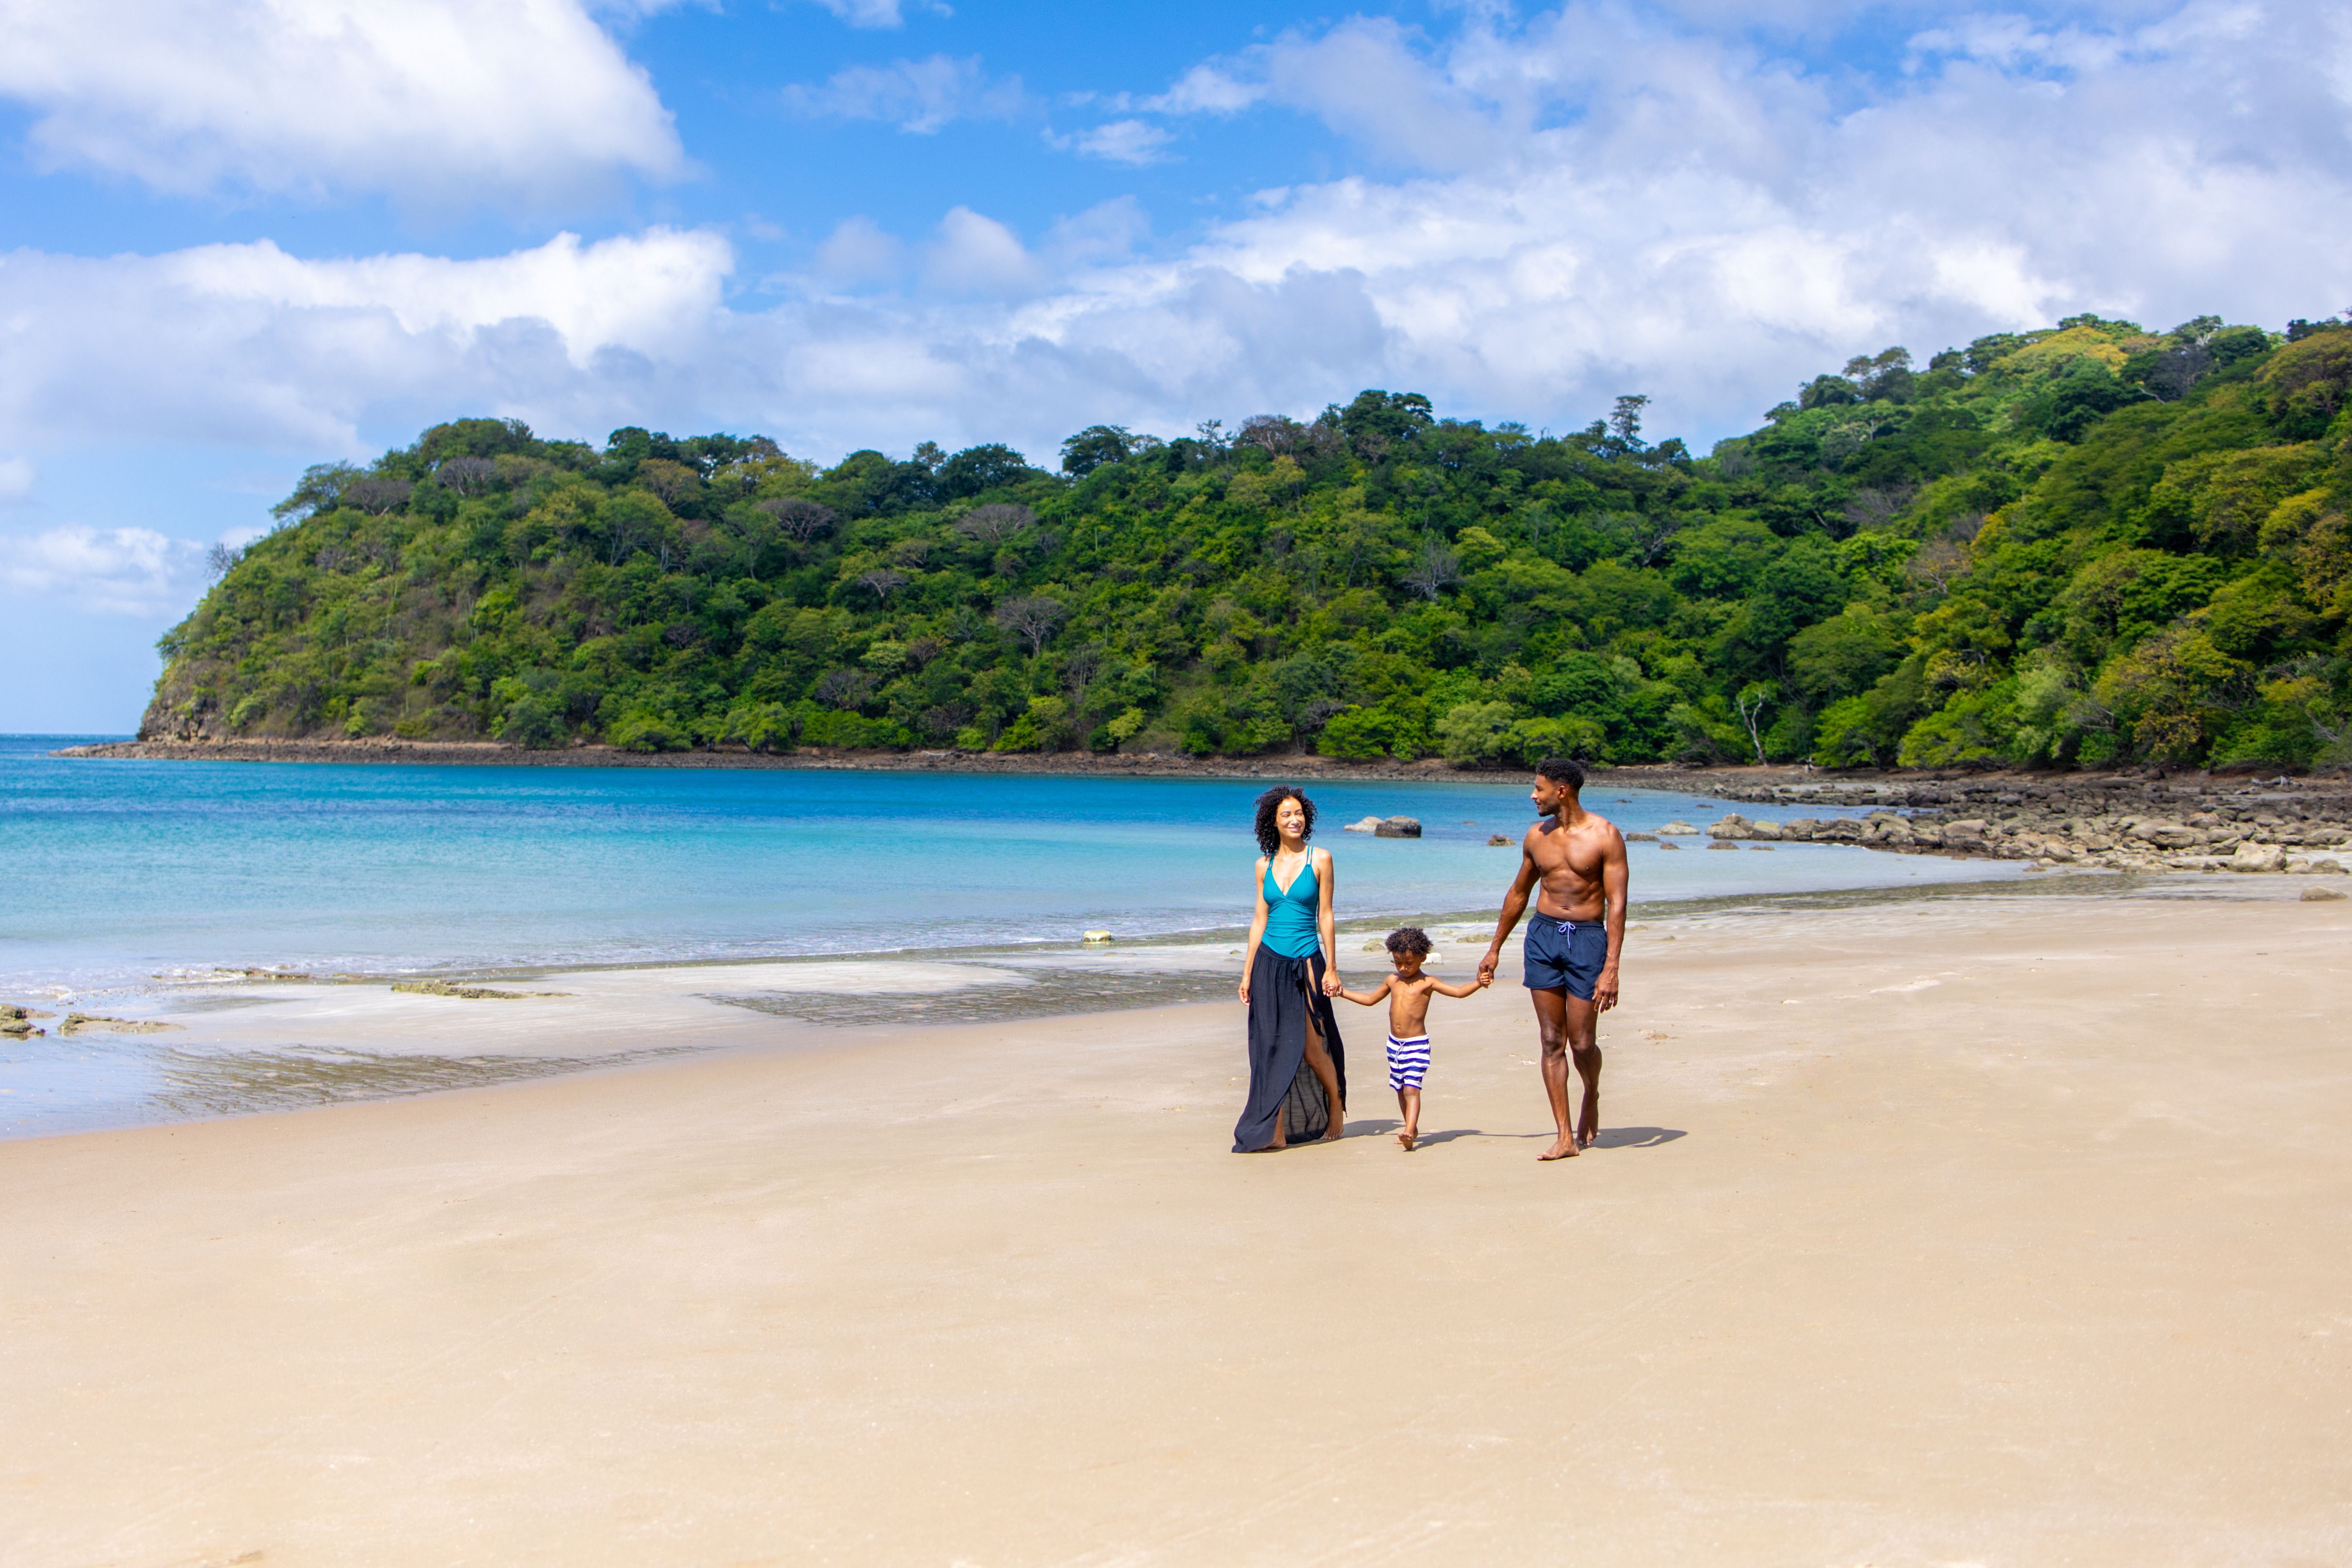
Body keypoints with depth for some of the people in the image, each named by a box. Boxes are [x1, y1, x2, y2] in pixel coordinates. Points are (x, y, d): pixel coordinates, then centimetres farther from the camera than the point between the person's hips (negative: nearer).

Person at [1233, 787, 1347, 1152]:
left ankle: (1336, 1104, 25)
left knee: (1309, 1046, -2)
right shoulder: (1265, 865, 8)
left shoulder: (1320, 859, -1)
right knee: (1272, 1048, 1)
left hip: (1305, 962, -3)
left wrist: (1331, 968, -6)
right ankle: (1275, 1131, 3)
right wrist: (1247, 972, 7)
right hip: (1269, 962, 3)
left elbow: (1325, 916, -2)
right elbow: (1260, 920, 10)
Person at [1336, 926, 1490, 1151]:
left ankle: (1409, 1133, -26)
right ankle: (1412, 1129, 26)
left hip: (1417, 1044, -6)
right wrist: (1342, 992, 25)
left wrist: (1478, 983, -29)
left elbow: (1459, 991, -12)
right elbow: (1370, 999, 25)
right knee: (1400, 1089, 12)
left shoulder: (1427, 983, -5)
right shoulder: (1392, 981, 11)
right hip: (1394, 1044, 6)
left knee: (1411, 1088, -16)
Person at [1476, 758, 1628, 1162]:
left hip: (1587, 936, -4)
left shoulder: (1604, 835, -7)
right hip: (1542, 934, 4)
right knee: (1551, 1041, -1)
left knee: (1581, 1042, -3)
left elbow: (1617, 904, -10)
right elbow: (1518, 894, 20)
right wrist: (1494, 949, 22)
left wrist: (1611, 968, -17)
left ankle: (1591, 1097, 30)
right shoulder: (1537, 836, 8)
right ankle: (1565, 1137, 3)